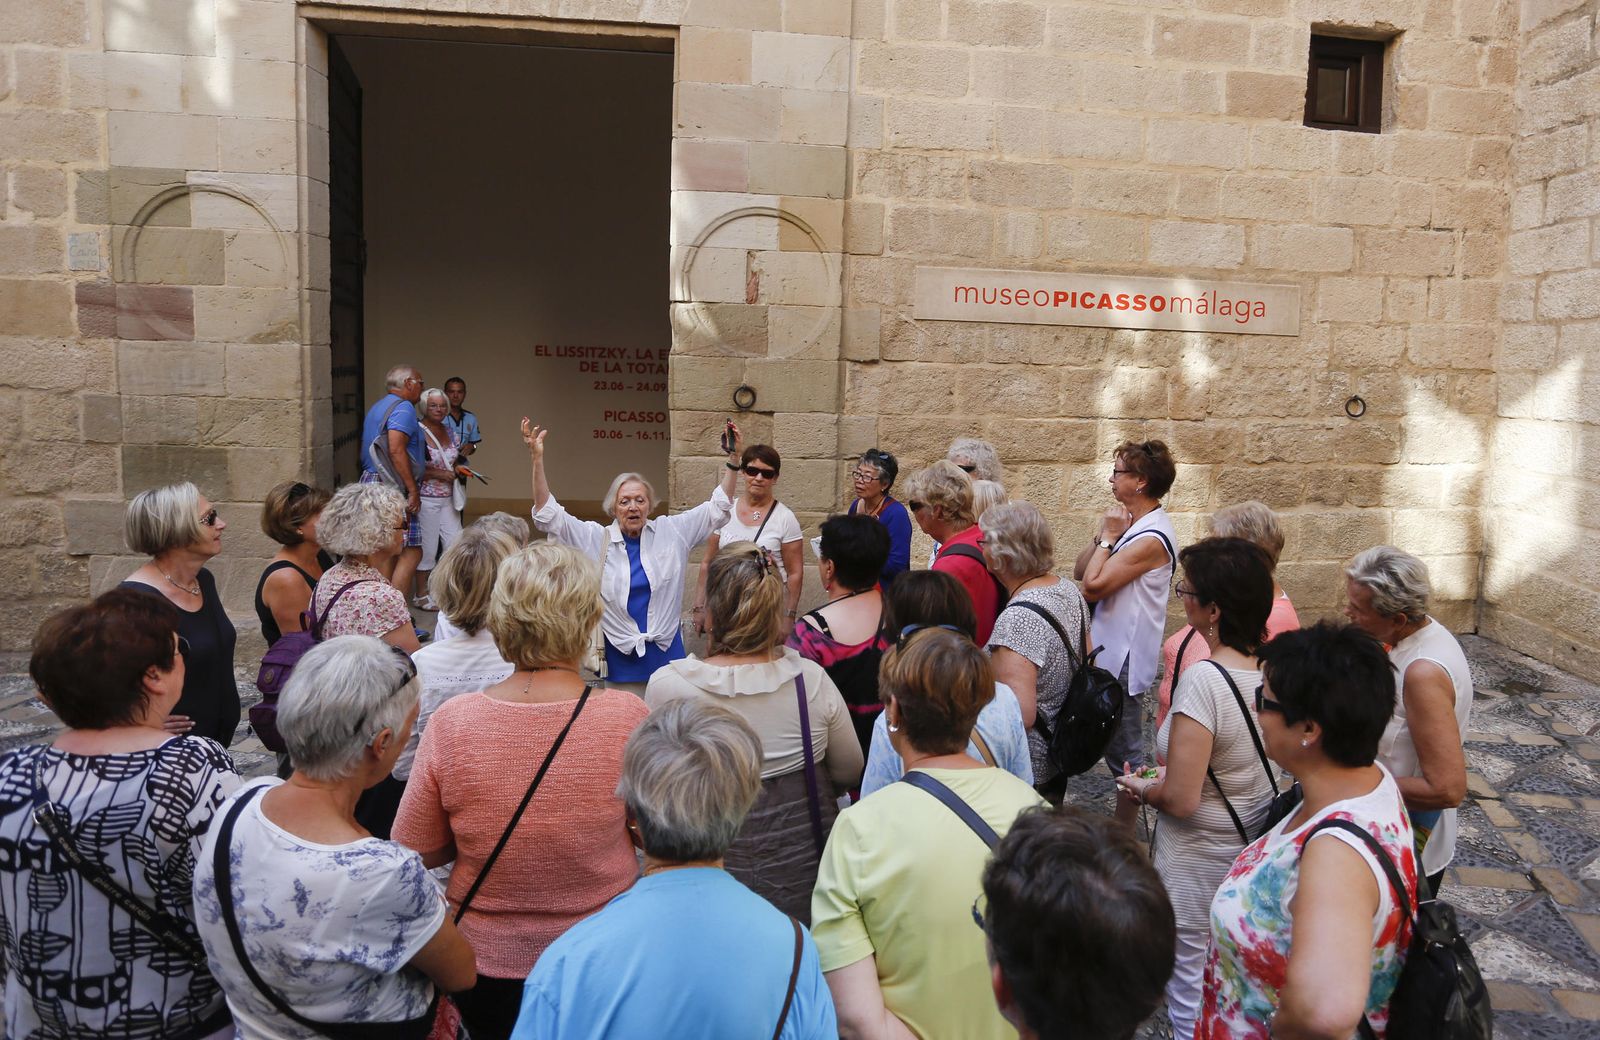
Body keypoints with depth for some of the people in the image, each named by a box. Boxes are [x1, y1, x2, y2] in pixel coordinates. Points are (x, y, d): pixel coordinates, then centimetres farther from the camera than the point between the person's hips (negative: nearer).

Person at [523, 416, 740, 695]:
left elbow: (716, 509, 5)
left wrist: (733, 459, -4)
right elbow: (548, 515, -6)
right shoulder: (595, 539, -2)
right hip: (620, 659, -1)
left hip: (667, 654, 1)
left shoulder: (671, 533, 2)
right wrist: (537, 459, -15)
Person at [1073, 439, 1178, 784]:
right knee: (1119, 747, 19)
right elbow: (1079, 573, 7)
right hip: (1110, 649, 10)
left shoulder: (1151, 538, -21)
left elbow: (1092, 587, -23)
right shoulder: (1131, 523, 9)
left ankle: (1128, 810, 14)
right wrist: (1103, 534, -7)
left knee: (1124, 753, 2)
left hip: (1124, 660, -10)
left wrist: (1108, 537, -14)